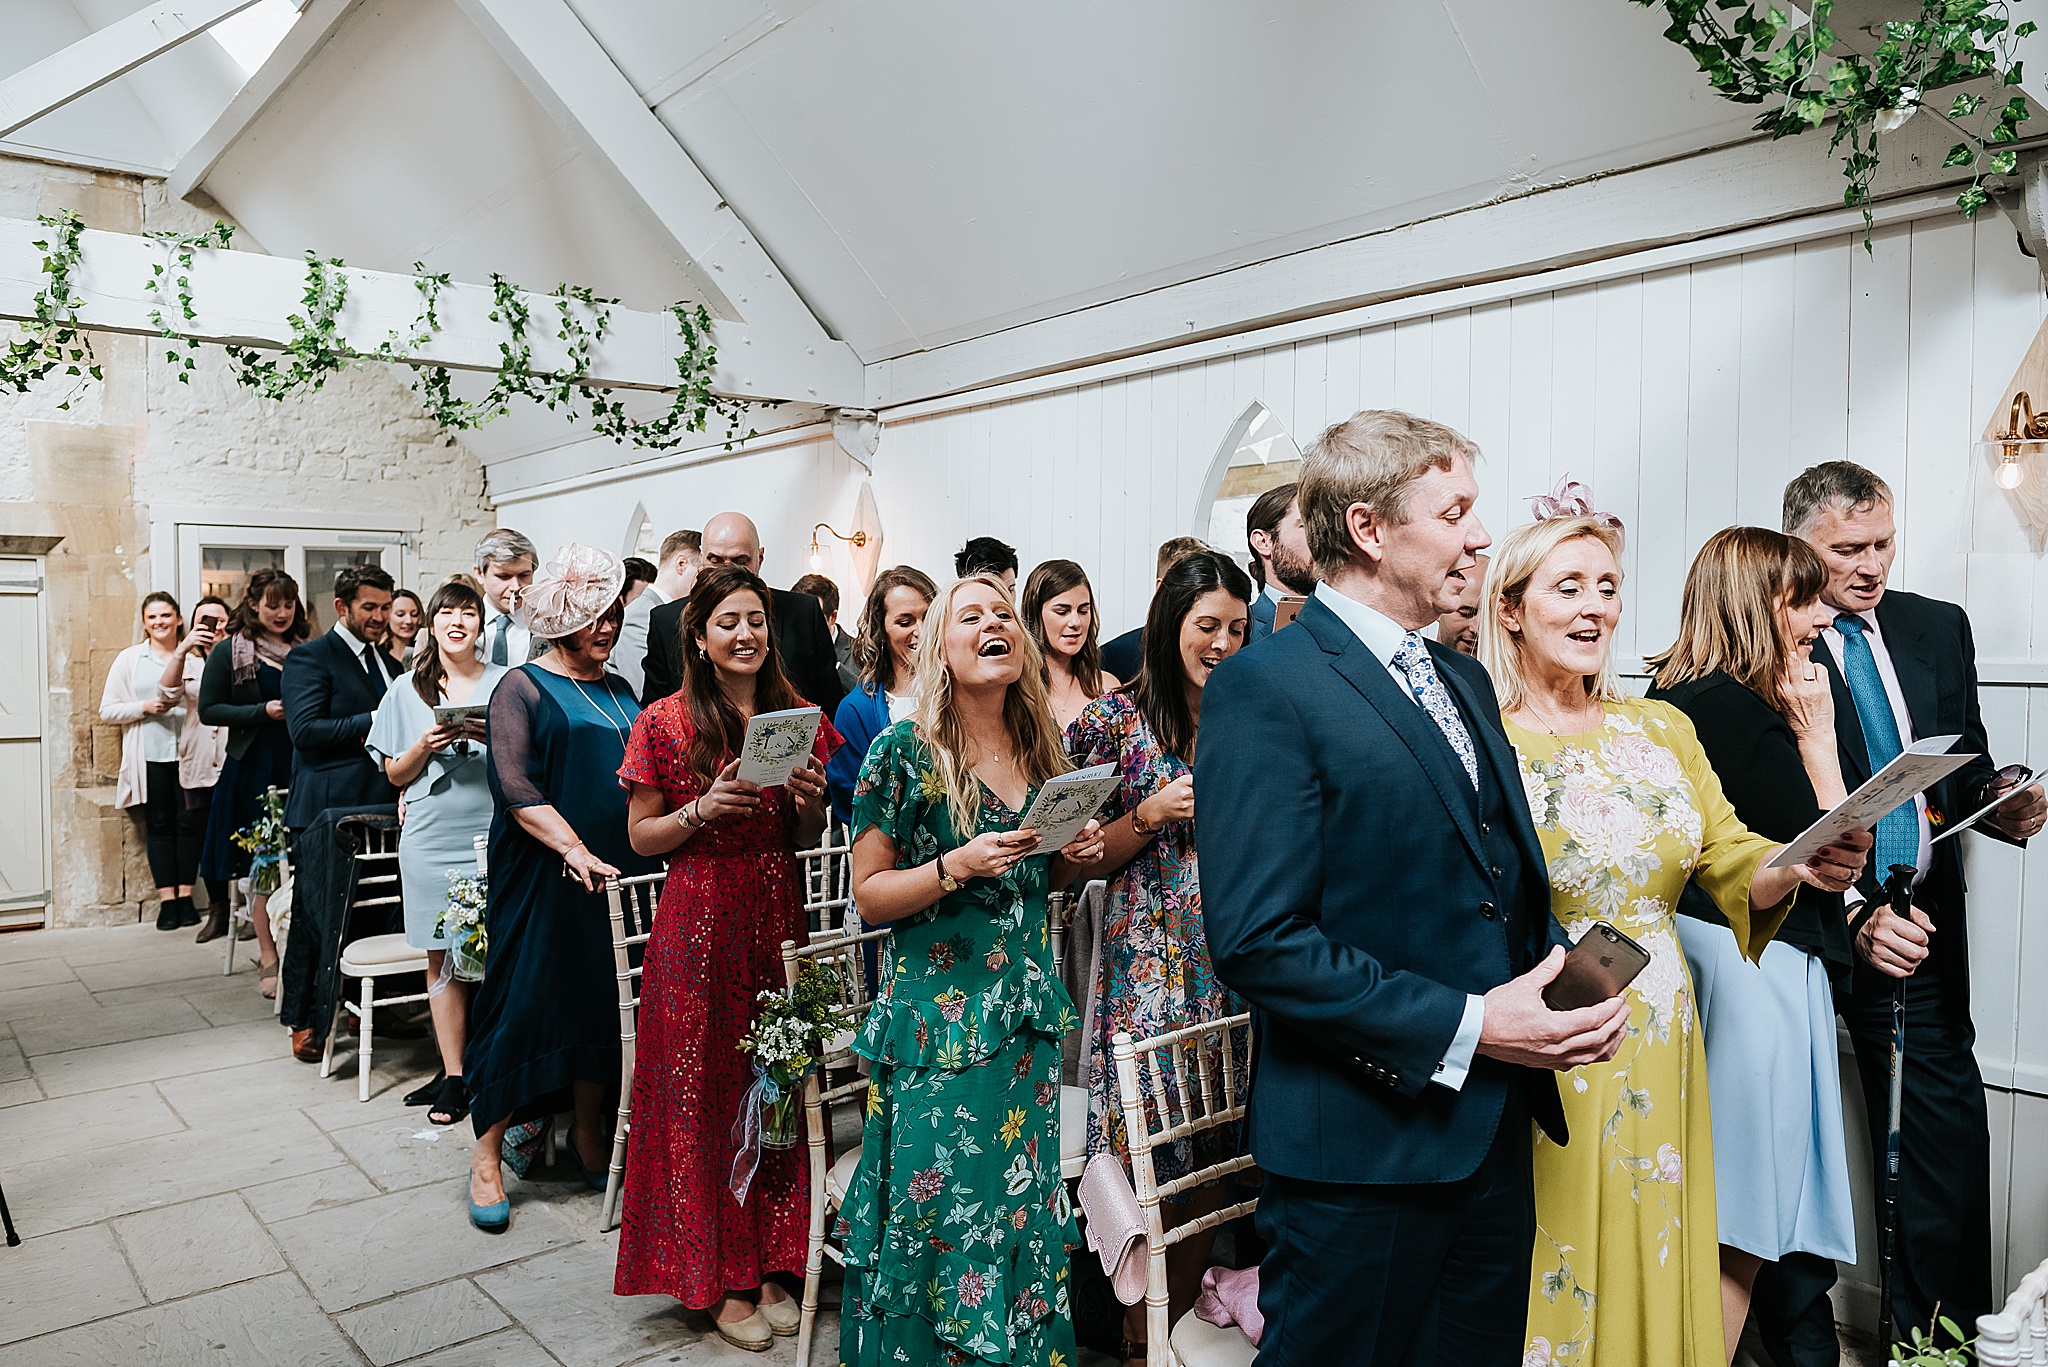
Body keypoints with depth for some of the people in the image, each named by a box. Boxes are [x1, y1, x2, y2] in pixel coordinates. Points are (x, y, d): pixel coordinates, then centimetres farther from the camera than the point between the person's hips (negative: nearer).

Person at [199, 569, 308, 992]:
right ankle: (269, 960, 8)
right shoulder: (231, 652, 1)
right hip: (254, 768, -3)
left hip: (300, 765, 3)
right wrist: (264, 712, -14)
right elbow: (209, 710, -3)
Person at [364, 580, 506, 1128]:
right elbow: (397, 775, 11)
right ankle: (454, 1075, 11)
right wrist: (426, 744, -8)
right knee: (442, 958, 4)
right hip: (432, 840, 2)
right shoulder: (408, 691, 10)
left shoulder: (506, 685, 5)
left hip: (493, 834, -1)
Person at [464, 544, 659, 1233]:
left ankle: (589, 1136, 26)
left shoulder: (620, 692, 15)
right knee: (525, 1003, -1)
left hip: (617, 875, 6)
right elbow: (517, 789, -14)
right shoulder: (522, 688, -3)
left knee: (605, 1001, 10)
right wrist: (575, 850, -25)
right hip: (544, 879, -6)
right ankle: (487, 1156, 12)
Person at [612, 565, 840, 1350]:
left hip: (778, 918, 3)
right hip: (700, 924, -3)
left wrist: (812, 802, -8)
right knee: (703, 1092, 3)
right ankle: (719, 1279, 18)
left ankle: (769, 1266, 23)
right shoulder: (665, 724, -3)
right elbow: (640, 837, 0)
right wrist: (702, 810, -16)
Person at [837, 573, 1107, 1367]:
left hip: (1029, 1012, 5)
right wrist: (955, 867, -22)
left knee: (1025, 1206, 12)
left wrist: (1078, 857, -1)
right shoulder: (905, 750, -9)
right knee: (939, 1212, 3)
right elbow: (868, 894, -8)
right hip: (938, 1019, -5)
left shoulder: (1041, 750, 6)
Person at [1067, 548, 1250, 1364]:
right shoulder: (1118, 720, -2)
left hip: (1239, 959, 4)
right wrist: (1153, 815, -16)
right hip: (1150, 959, -3)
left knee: (1216, 1152, 9)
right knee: (1156, 1158, 1)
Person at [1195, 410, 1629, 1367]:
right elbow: (1257, 938, -22)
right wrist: (1461, 1029, -20)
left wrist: (1561, 972, 1)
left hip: (1496, 1133, 8)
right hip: (1364, 1147, -8)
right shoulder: (1264, 689, -16)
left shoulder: (1463, 682, 13)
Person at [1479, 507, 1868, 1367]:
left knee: (1657, 1273, 17)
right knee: (1555, 1282, 8)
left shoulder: (1664, 729, 8)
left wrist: (1799, 868, -16)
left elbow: (1733, 865, 4)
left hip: (1659, 1056, 5)